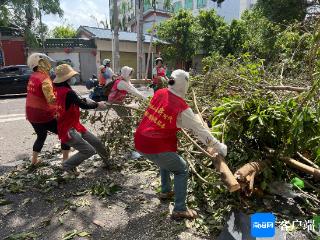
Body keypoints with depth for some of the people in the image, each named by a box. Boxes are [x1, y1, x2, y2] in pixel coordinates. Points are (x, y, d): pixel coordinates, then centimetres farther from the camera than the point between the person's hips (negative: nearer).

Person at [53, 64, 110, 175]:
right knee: (89, 151, -8)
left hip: (74, 126, 10)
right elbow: (83, 105, -20)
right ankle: (68, 165, 12)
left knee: (96, 142, 12)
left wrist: (85, 100, 3)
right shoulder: (68, 92, -26)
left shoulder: (60, 89, 4)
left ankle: (108, 159, 32)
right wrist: (97, 105, -5)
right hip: (68, 130, -10)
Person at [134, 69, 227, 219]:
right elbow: (200, 130, -6)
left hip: (140, 142, 8)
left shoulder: (159, 93, 4)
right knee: (182, 170, 12)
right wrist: (219, 147, 6)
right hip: (156, 147, -7)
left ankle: (166, 191, 44)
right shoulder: (182, 108, -13)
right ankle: (180, 210, 17)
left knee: (166, 160, 32)